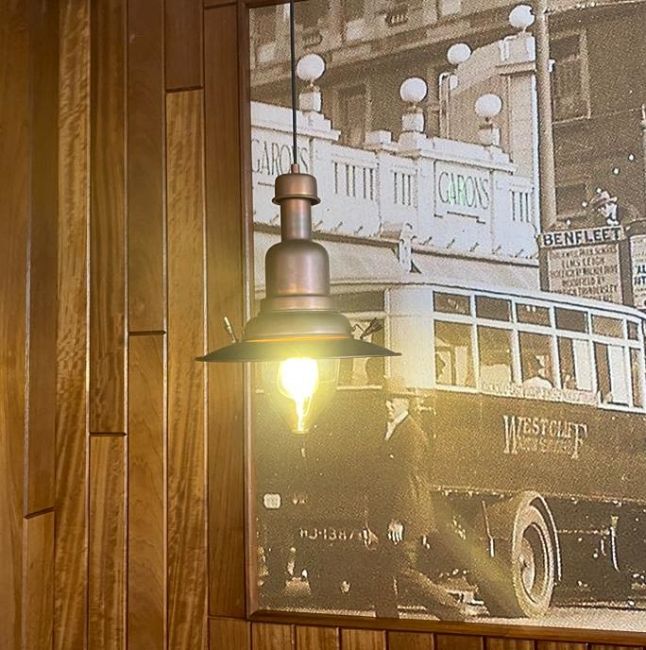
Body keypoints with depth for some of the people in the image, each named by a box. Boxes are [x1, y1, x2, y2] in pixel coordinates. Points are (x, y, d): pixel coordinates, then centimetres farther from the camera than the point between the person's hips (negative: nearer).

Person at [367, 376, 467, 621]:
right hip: (388, 522, 9)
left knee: (404, 572, -7)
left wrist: (398, 519, -22)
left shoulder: (413, 434, -11)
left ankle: (454, 613, 6)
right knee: (382, 576, 9)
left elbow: (411, 479, -18)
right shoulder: (388, 432, 17)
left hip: (405, 522, -9)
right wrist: (375, 523, 18)